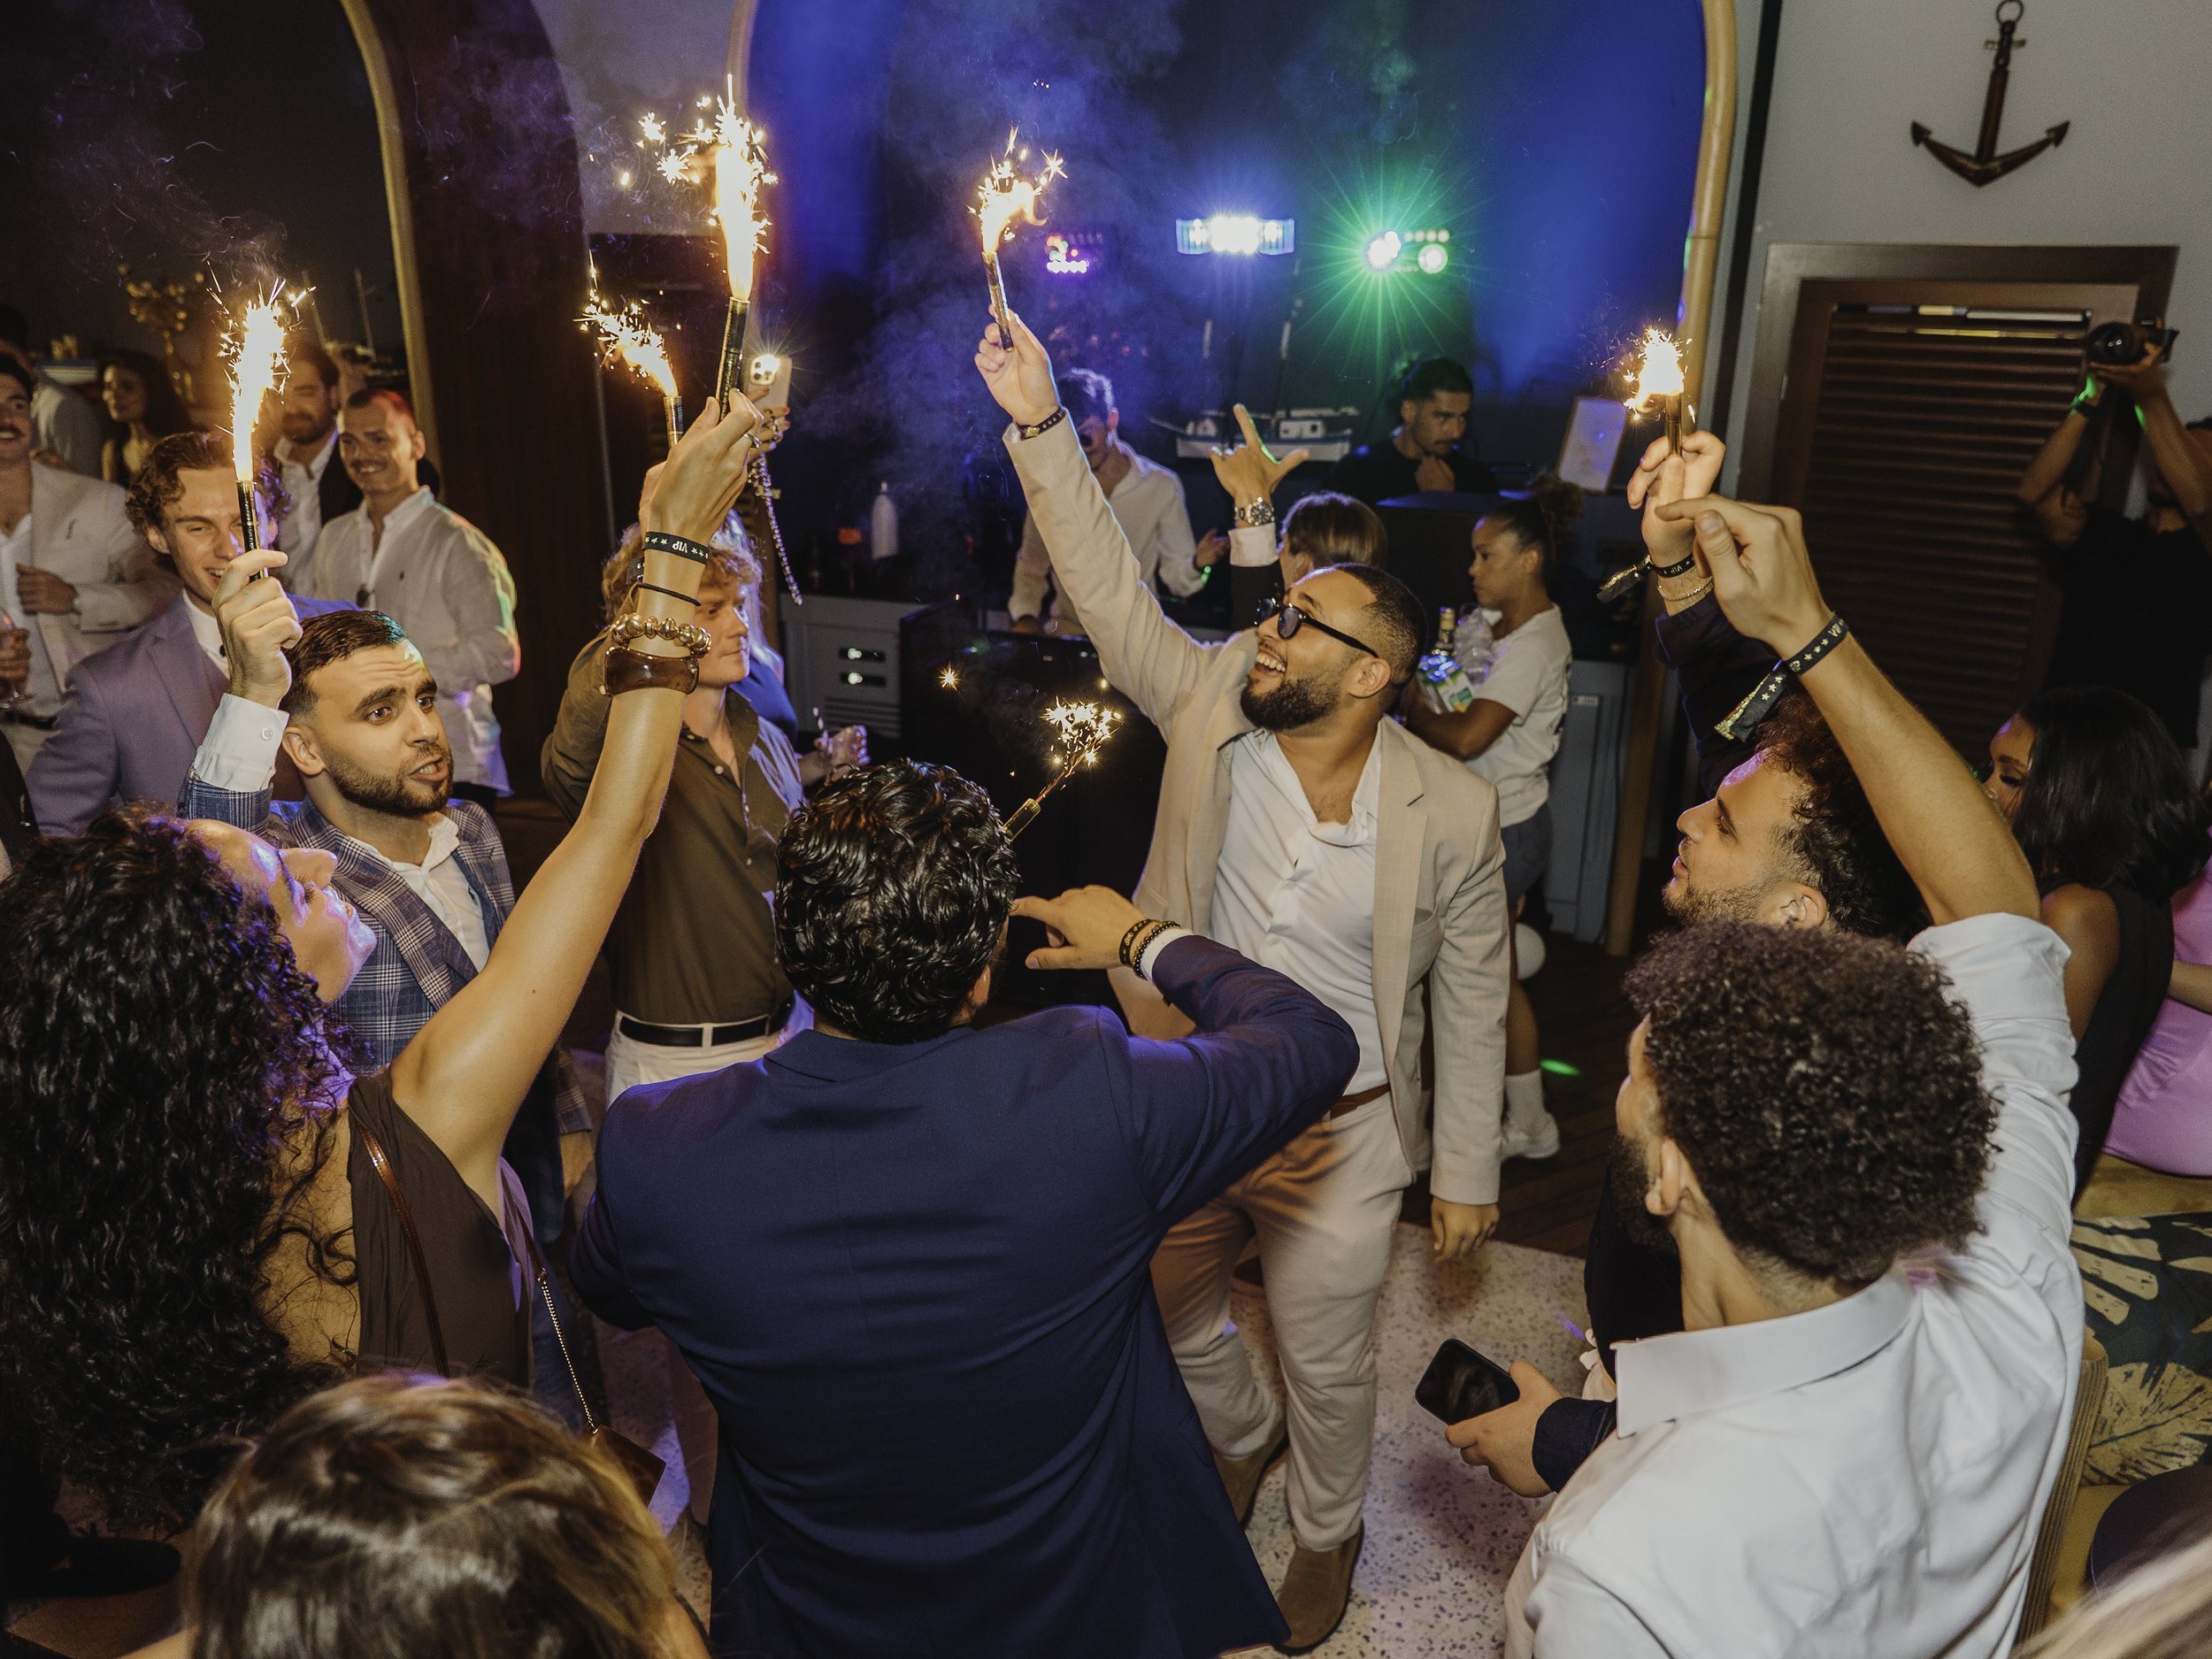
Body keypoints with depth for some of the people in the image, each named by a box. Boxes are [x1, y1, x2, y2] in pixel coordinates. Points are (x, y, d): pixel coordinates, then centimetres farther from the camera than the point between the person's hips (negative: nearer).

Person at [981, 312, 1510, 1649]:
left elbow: (1471, 999, -8)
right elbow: (1109, 585, -16)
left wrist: (1468, 1173, -3)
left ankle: (1328, 1530, 51)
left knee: (1328, 1362, 18)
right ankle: (1242, 1437, 59)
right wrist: (1041, 424, -26)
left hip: (1339, 1136, -3)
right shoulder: (1212, 703, -12)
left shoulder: (1452, 810, -17)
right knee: (1174, 1321, 25)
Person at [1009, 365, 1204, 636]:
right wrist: (1025, 618, -1)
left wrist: (1198, 564, -22)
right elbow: (1031, 565, 15)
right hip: (1065, 632, 2)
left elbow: (1178, 580, -1)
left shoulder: (1161, 486, -3)